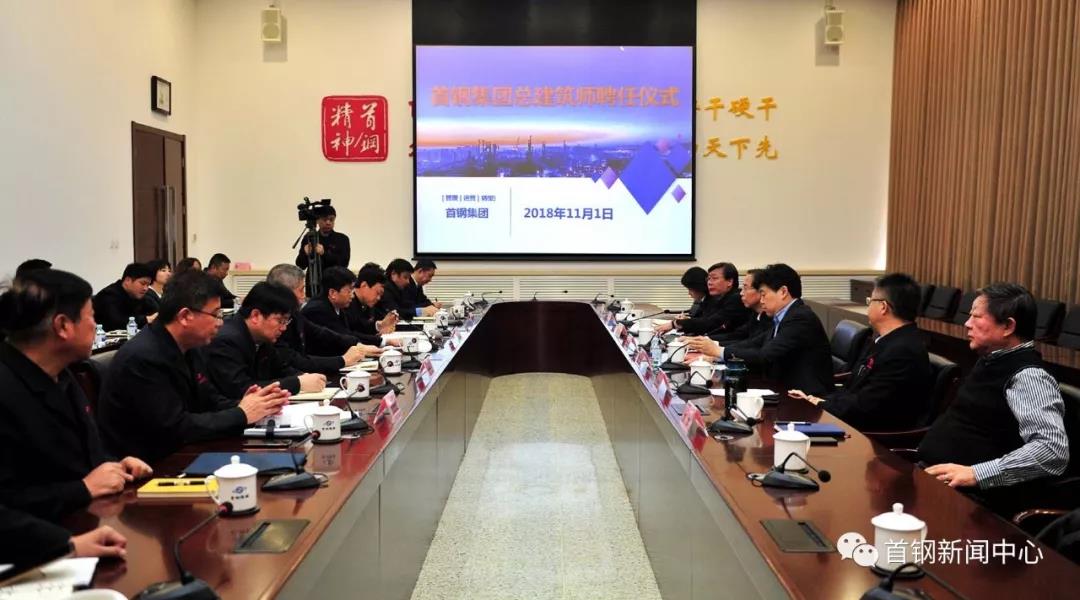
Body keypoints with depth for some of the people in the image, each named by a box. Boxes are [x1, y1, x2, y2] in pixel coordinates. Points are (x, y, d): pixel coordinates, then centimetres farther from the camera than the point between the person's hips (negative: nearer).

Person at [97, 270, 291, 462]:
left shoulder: (187, 348, 5)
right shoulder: (143, 358, -21)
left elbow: (210, 401, 9)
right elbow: (174, 428, -22)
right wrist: (241, 415, -16)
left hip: (173, 455, 7)